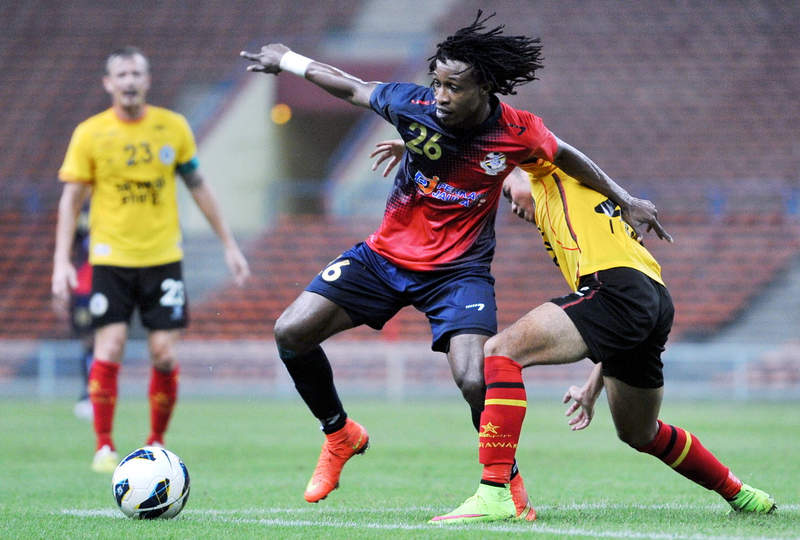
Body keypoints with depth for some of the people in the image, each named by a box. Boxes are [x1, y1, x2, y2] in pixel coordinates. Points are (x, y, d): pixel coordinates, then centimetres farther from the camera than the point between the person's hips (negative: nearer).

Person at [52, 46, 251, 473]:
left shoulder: (173, 127, 4)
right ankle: (104, 447, -1)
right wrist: (61, 262, -7)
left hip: (163, 257, 2)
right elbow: (71, 200, 1)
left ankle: (157, 444, 13)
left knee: (164, 355, -4)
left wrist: (228, 244, 12)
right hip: (111, 258, -2)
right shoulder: (90, 134, -2)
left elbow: (198, 187, 13)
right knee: (109, 350, -11)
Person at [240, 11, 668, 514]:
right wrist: (290, 61, 12)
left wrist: (626, 200, 11)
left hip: (460, 270, -3)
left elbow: (567, 156, 4)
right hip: (385, 254, 3)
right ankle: (340, 434, 16)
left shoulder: (518, 133, -17)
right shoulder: (414, 104, -16)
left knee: (475, 381, -25)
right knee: (291, 333, -9)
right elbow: (353, 88, 3)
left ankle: (508, 478, 4)